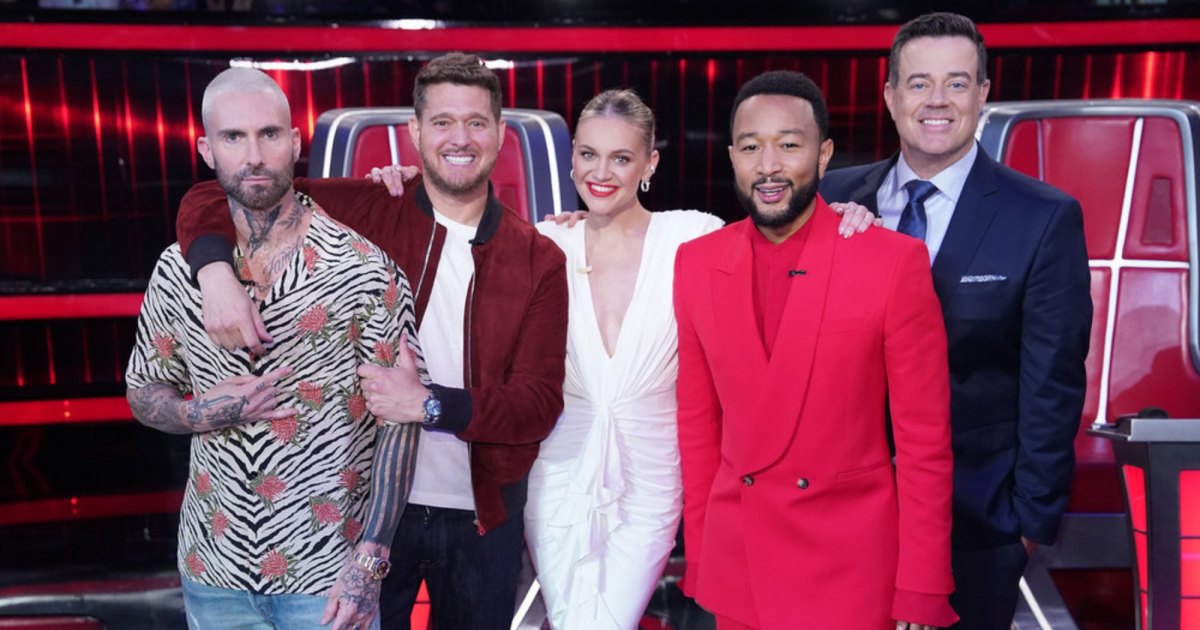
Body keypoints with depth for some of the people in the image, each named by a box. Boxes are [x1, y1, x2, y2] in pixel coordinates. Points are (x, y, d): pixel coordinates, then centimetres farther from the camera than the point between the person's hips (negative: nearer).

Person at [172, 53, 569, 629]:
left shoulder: (539, 260, -6)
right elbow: (212, 197, -4)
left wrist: (428, 404, -25)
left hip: (482, 518, 1)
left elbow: (540, 404, -12)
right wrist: (216, 272, -25)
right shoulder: (365, 213, -7)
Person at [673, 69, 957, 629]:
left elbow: (925, 438, -8)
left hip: (852, 570, -3)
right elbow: (698, 422, 4)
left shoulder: (894, 260, -12)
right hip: (736, 572, 3)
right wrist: (700, 554, 7)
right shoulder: (696, 263, -2)